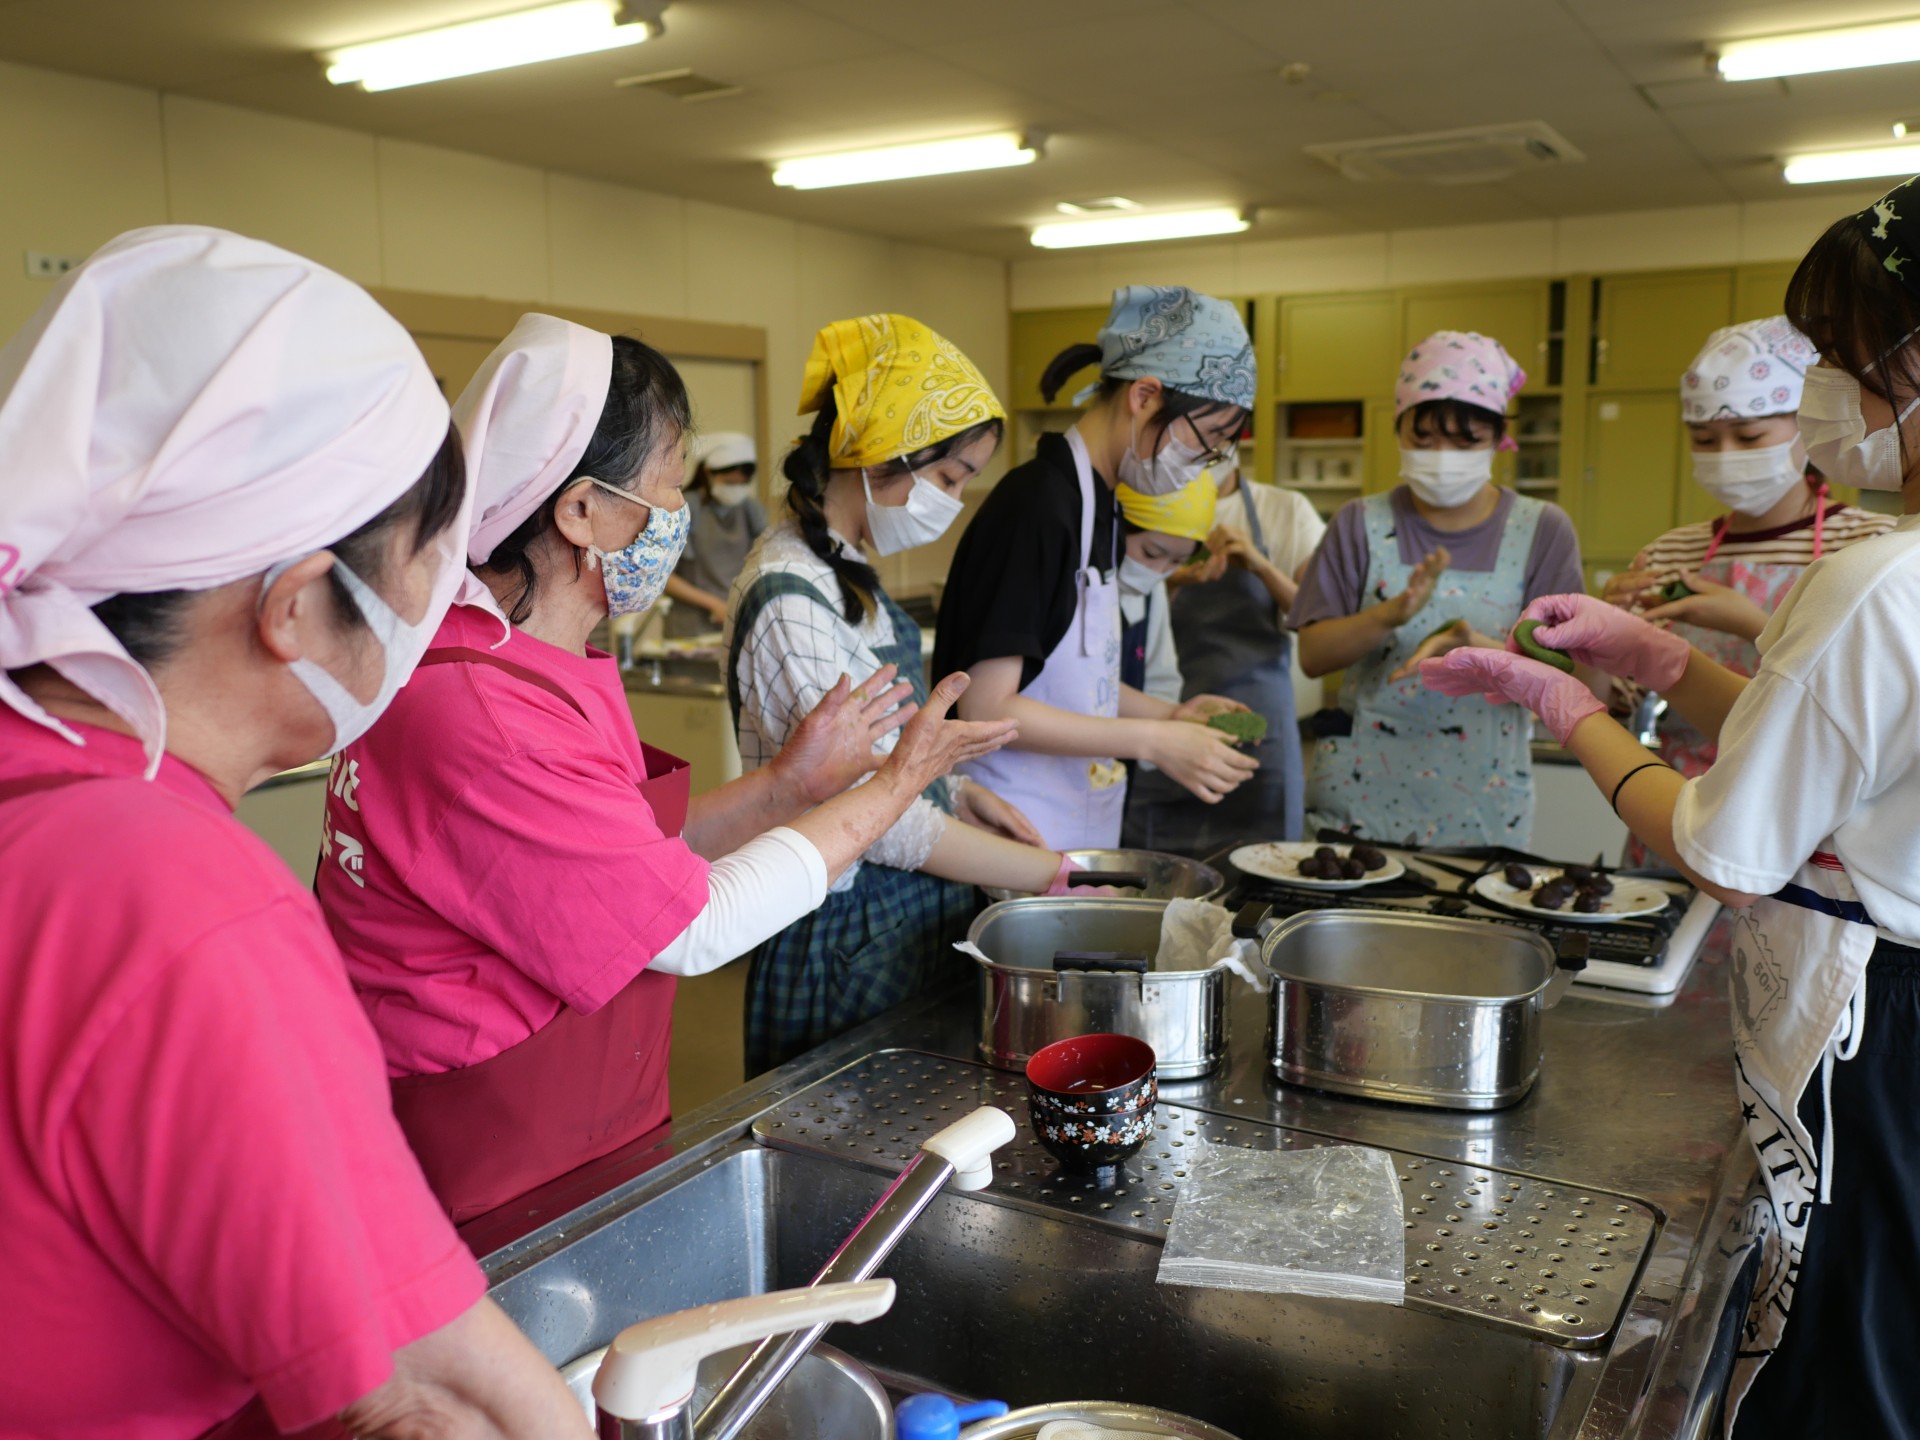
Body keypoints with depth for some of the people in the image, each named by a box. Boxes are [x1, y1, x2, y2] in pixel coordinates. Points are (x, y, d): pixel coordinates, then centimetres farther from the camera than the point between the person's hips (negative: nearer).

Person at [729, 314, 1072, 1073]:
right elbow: (879, 820, -23)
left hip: (911, 918, 9)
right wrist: (1054, 875, -18)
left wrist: (958, 792, 3)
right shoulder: (790, 603, -23)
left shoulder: (845, 575, 8)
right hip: (852, 944, -9)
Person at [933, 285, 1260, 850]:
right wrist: (1151, 741, -20)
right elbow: (987, 708, -21)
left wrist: (1167, 715, 6)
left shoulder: (1099, 504, 9)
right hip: (1021, 834, -9)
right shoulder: (1036, 505, -19)